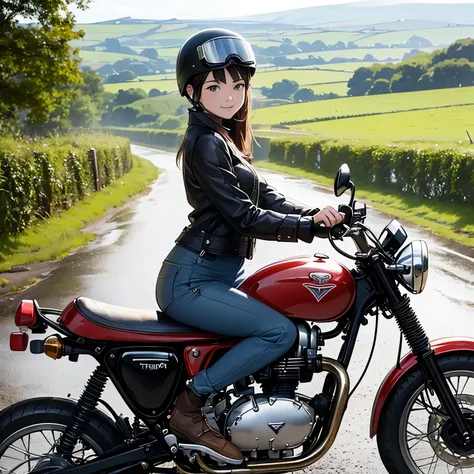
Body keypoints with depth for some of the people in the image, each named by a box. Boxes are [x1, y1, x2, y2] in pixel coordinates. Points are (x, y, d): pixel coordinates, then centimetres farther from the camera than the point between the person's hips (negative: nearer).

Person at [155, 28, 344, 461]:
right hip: (191, 281, -10)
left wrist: (315, 213, -6)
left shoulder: (225, 136, 14)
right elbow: (245, 217, -22)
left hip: (223, 271, 10)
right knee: (281, 332, -20)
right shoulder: (206, 143, -17)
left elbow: (264, 196, 8)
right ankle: (189, 409, -10)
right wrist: (310, 225, -16)